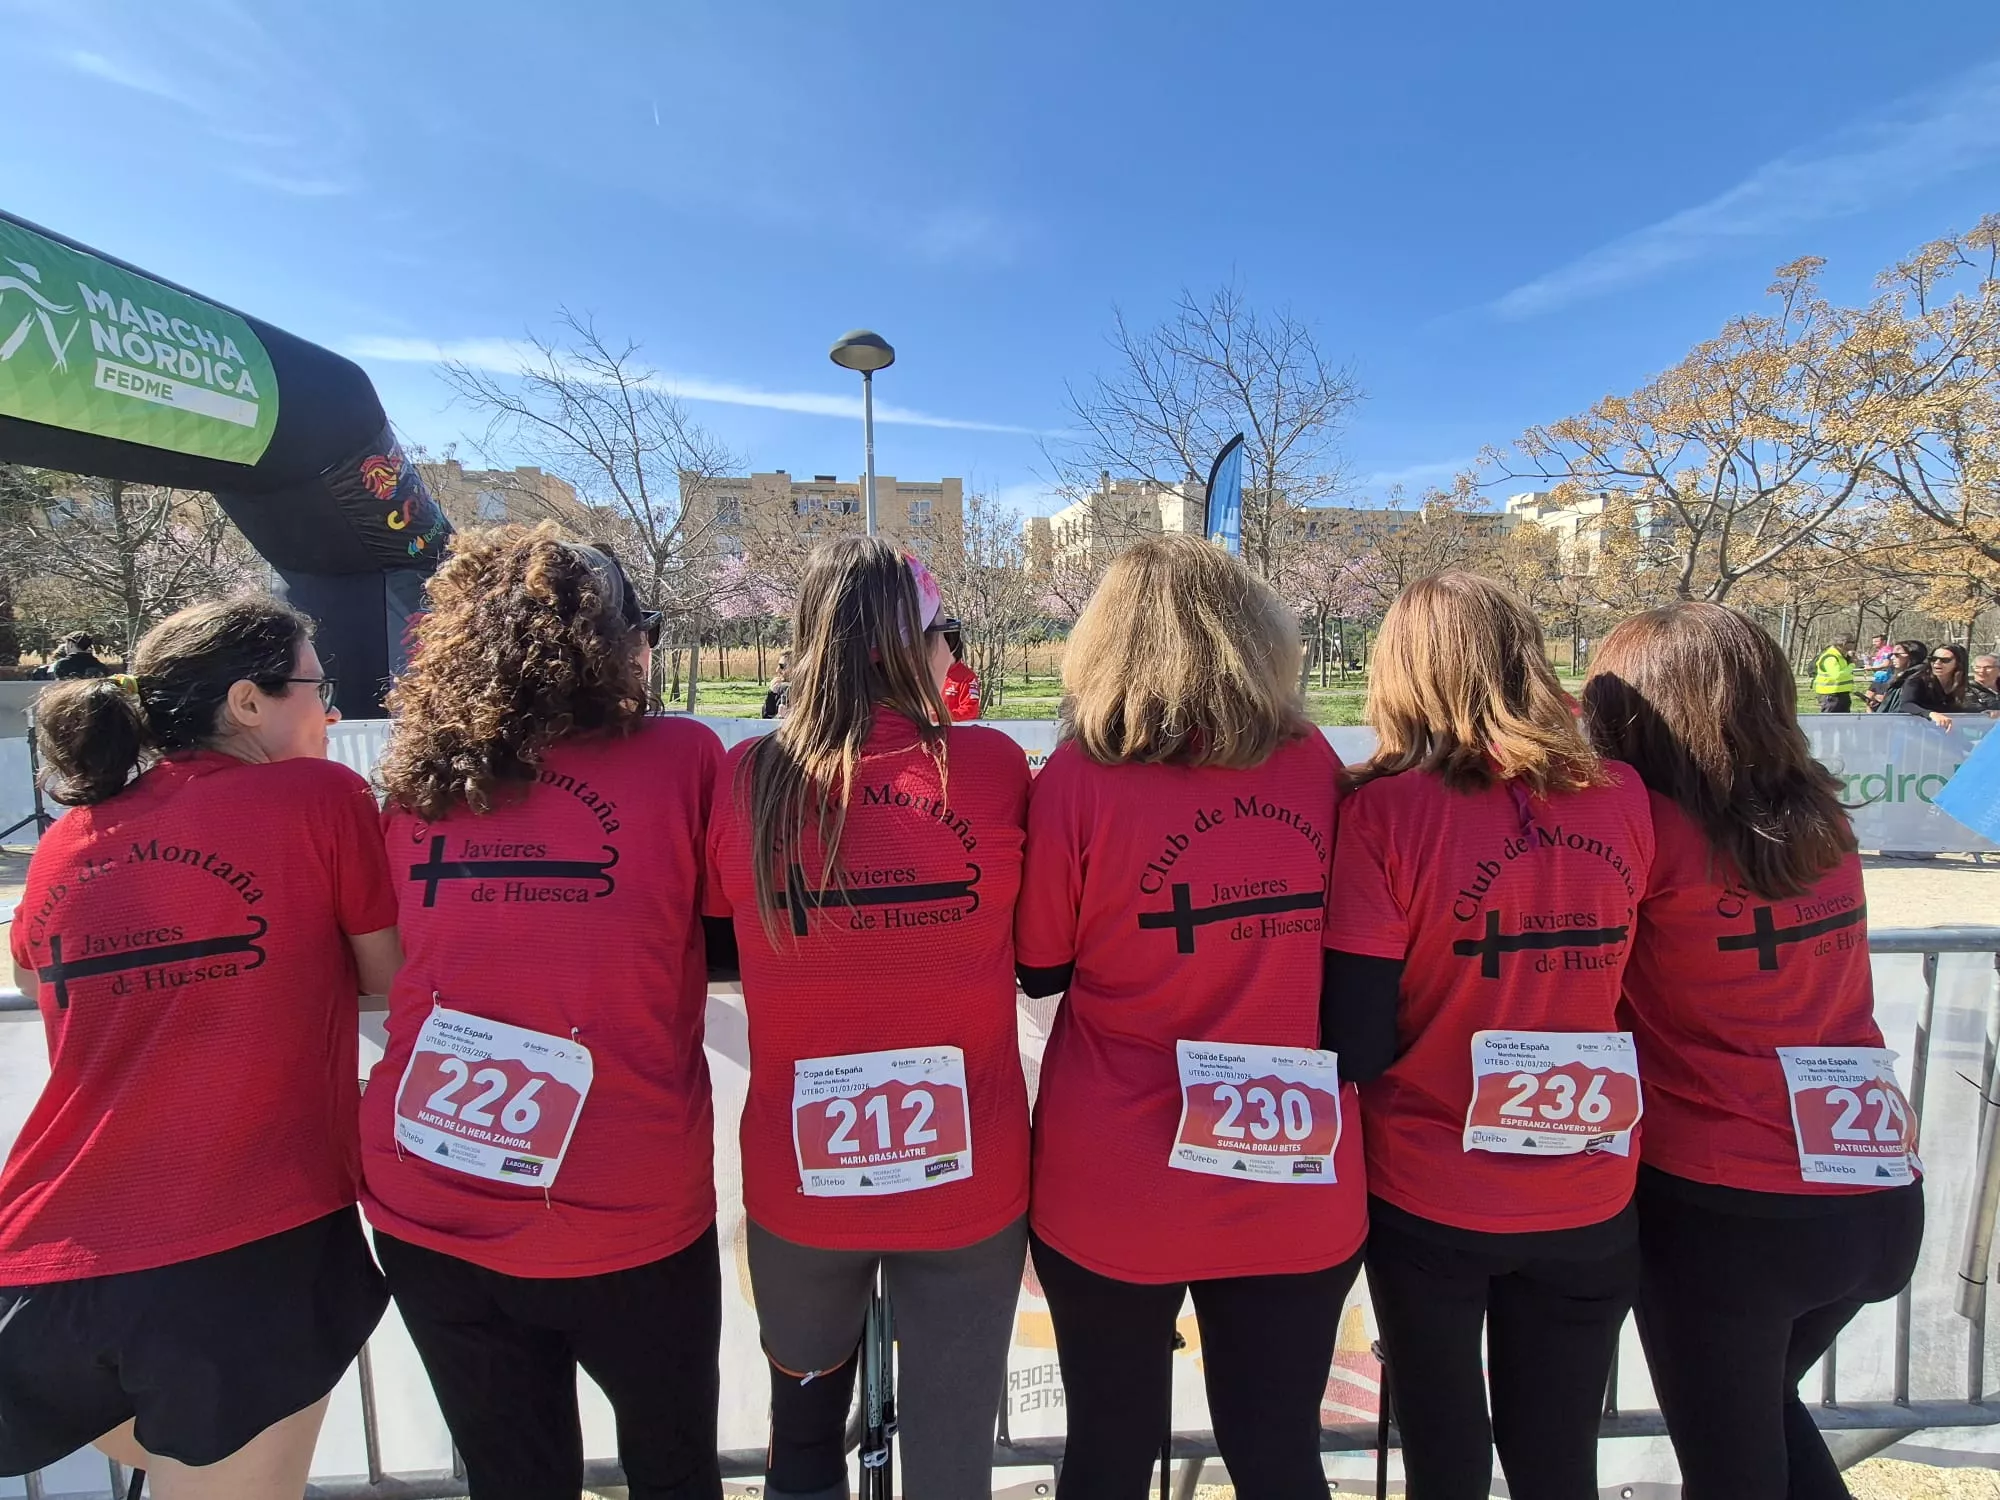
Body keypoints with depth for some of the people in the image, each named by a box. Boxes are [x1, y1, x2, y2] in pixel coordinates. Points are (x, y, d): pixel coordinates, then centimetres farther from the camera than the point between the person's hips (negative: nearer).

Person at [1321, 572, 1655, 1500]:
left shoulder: (1386, 808, -19)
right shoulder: (1622, 798, -6)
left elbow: (1355, 1044, -17)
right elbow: (1609, 975, 8)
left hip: (1429, 1200, -3)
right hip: (1588, 1205, 4)